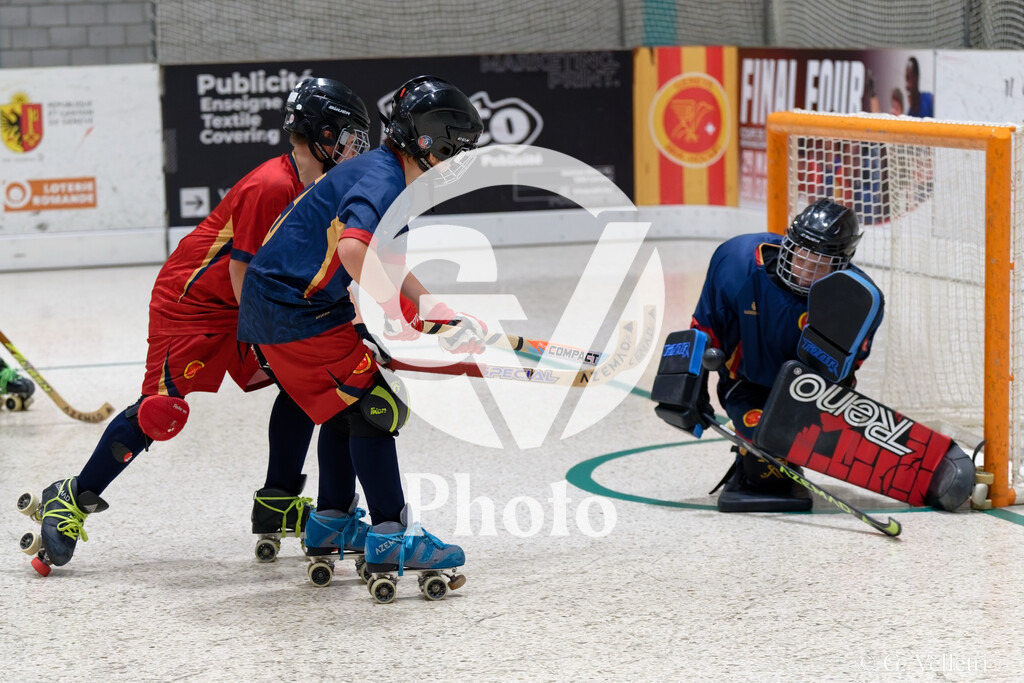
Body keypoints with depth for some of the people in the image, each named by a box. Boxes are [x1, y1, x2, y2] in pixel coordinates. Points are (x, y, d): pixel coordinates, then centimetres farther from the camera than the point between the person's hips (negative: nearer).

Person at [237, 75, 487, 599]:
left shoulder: (388, 177, 13)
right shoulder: (380, 178, -20)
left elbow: (389, 263, 20)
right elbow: (352, 248, -40)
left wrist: (439, 311, 11)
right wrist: (390, 311, -33)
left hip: (291, 300, 11)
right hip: (292, 312, -11)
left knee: (346, 407, 21)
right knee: (372, 404, -11)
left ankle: (330, 525, 33)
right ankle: (389, 539, -12)